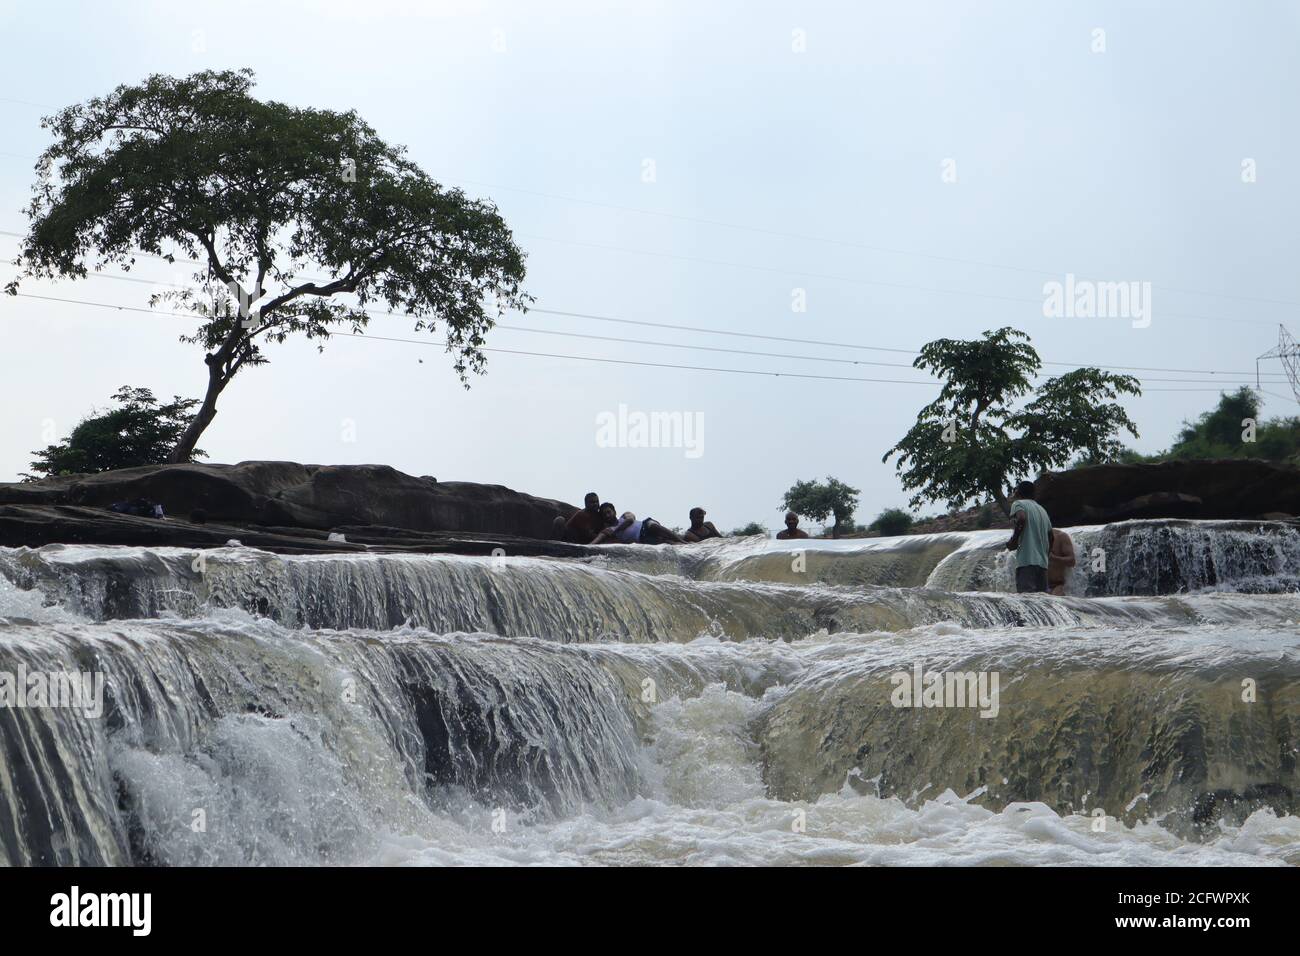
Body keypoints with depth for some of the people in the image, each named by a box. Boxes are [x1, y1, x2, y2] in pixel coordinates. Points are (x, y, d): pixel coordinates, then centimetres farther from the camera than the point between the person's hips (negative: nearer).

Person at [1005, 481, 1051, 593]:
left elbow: (1021, 518, -18)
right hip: (1043, 563, 7)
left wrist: (1014, 540, -9)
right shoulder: (1042, 510, 25)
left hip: (1026, 561, -7)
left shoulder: (1018, 503, 4)